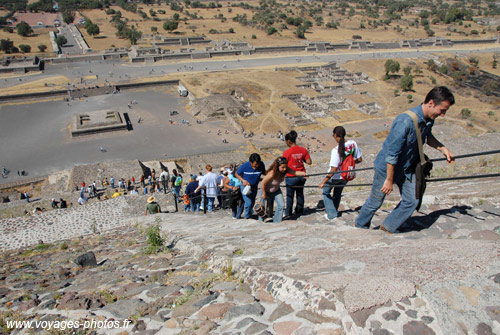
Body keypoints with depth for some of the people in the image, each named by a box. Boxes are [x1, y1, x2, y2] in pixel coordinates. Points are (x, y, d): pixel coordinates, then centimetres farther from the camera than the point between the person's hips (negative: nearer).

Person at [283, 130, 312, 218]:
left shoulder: (287, 152, -15)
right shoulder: (303, 150, -2)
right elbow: (309, 162, -1)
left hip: (291, 177, -5)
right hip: (302, 176, 5)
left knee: (290, 195, 7)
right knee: (300, 193, 19)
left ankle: (288, 213, 16)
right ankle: (299, 210, 31)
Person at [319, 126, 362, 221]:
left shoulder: (336, 150, -30)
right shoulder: (353, 144, -14)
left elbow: (333, 170, -27)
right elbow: (359, 159, -2)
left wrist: (323, 182, -19)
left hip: (335, 177, -6)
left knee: (325, 190, 19)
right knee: (338, 192, 28)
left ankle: (331, 214, 17)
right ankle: (335, 211, 43)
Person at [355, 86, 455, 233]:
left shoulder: (429, 119, -5)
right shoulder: (405, 121, -32)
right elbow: (392, 154, -28)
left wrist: (442, 148, 6)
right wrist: (389, 180, -22)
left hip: (407, 168, 7)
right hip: (387, 167, -7)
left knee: (412, 200, 3)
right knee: (376, 201, 8)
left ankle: (388, 227, 22)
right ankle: (360, 225, 33)